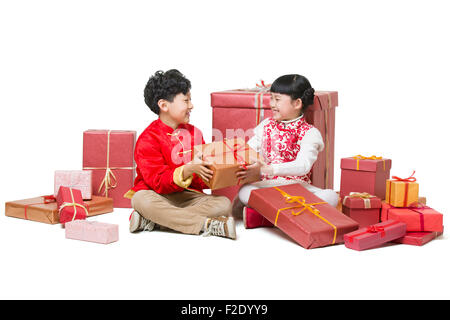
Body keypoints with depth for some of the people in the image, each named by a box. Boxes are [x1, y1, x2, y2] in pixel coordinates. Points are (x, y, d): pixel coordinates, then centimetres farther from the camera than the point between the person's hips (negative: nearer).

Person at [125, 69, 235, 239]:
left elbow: (202, 180, 12)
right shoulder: (148, 139, -7)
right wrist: (187, 170, -32)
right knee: (141, 200, -37)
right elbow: (158, 182, -17)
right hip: (158, 196, -4)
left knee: (224, 204, -22)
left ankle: (152, 222, -28)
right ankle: (206, 224, -37)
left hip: (187, 196, 5)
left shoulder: (193, 133, 11)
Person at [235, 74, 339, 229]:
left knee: (331, 197, -31)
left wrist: (269, 169, -31)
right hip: (268, 185, 2)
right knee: (244, 192, -30)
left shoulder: (309, 133, -2)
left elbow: (303, 165, -18)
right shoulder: (266, 126, 13)